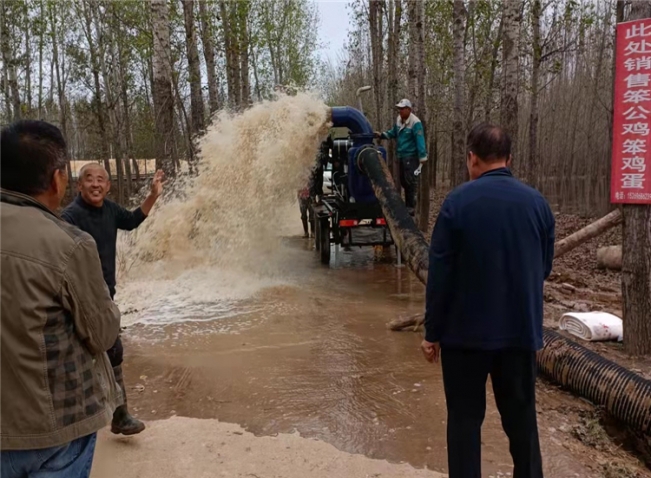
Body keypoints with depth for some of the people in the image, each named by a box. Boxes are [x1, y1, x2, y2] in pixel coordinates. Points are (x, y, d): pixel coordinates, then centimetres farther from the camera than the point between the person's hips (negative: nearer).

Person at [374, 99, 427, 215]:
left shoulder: (415, 123, -17)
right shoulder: (398, 120, 8)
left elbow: (420, 141, -19)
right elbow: (393, 133, 22)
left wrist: (422, 158, -22)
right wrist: (381, 135, 6)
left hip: (411, 157, -9)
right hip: (401, 156, 9)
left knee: (411, 181, -7)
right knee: (403, 181, 15)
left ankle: (411, 207, -2)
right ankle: (408, 205, 28)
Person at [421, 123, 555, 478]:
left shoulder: (458, 201, -11)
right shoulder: (537, 202, 1)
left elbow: (439, 275, -11)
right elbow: (544, 268, 10)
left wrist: (433, 332, -3)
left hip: (466, 330, -3)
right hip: (521, 330, 4)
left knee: (464, 418, 10)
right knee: (522, 418, 16)